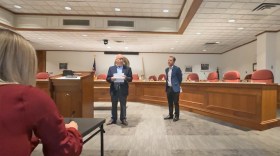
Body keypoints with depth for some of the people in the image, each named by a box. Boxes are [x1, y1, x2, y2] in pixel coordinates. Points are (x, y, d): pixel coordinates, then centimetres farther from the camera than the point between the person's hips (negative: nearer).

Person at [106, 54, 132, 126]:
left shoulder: (128, 68, 4)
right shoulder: (111, 68, 6)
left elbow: (130, 79, 1)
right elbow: (107, 79, 3)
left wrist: (126, 78, -20)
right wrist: (111, 79, -19)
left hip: (123, 90, -1)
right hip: (114, 89, 1)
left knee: (123, 105, 8)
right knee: (114, 105, 11)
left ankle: (123, 119, 21)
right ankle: (113, 119, 24)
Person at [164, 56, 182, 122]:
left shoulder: (177, 69, -10)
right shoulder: (166, 69, 9)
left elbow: (180, 79, -2)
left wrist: (177, 86, 7)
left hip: (175, 88, -6)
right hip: (168, 88, 6)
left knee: (176, 103, 3)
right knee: (170, 103, 14)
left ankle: (176, 116, 16)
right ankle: (170, 115, 27)